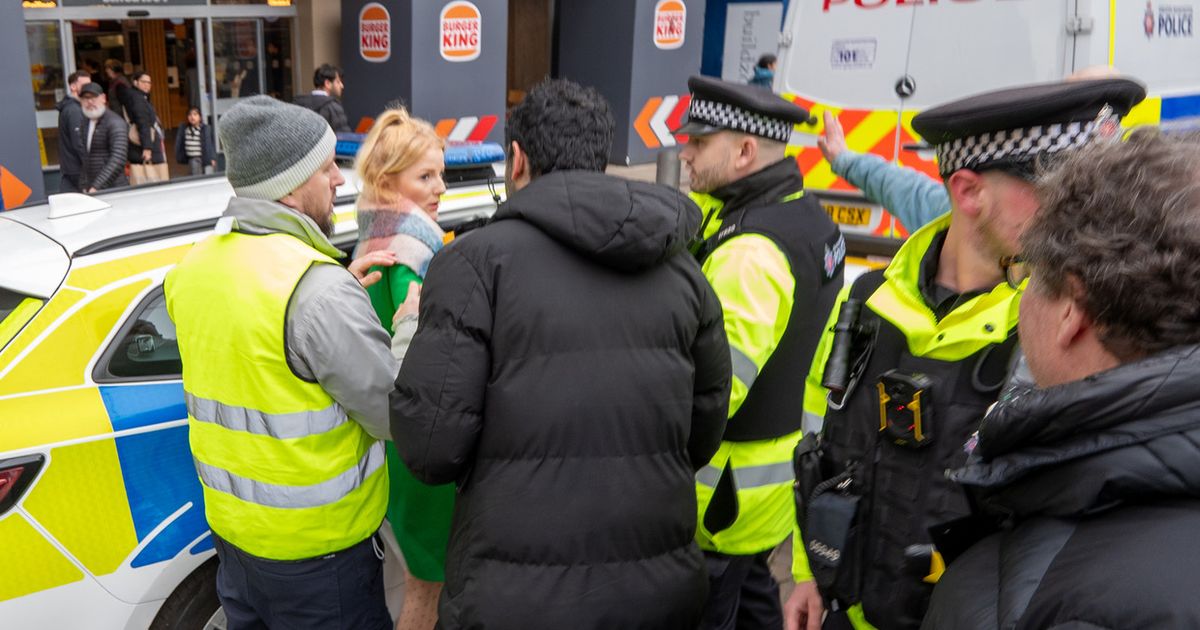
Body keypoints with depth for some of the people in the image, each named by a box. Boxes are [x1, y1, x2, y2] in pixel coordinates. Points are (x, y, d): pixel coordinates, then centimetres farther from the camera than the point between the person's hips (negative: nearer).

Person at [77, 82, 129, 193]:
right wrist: (84, 187, 9)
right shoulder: (86, 123, 15)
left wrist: (97, 187, -27)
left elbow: (117, 161, -21)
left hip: (113, 191, -6)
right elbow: (84, 159, 18)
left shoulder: (115, 123, -9)